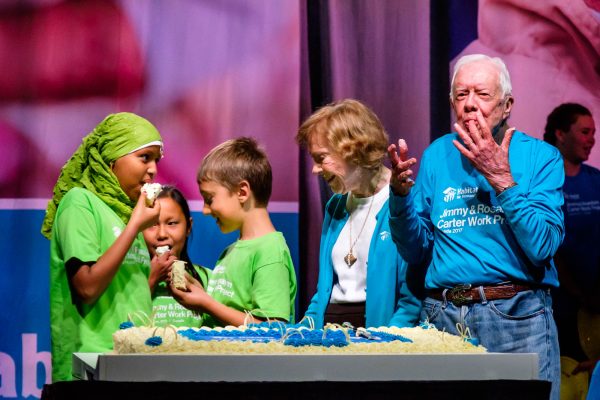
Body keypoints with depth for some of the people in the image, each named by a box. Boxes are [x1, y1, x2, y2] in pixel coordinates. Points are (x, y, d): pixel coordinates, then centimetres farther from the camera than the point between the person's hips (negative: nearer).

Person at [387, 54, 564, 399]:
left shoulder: (541, 157, -1)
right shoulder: (438, 155, 10)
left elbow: (542, 247, -14)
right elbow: (417, 254, 9)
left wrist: (501, 179, -17)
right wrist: (401, 193, -6)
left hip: (516, 319, -3)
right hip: (443, 317, 3)